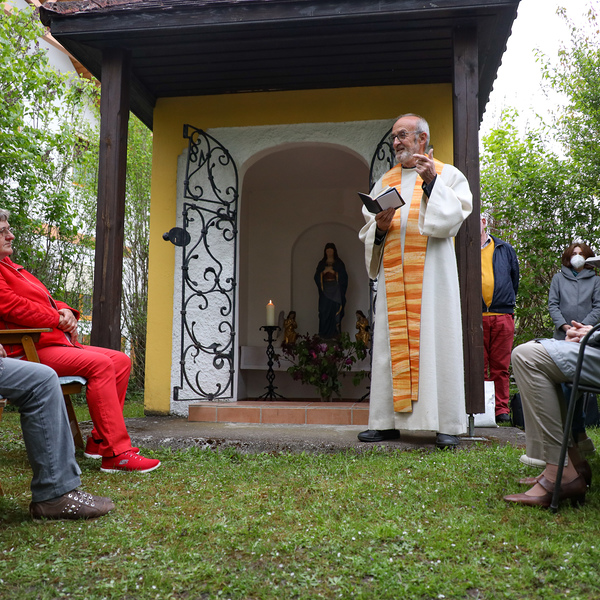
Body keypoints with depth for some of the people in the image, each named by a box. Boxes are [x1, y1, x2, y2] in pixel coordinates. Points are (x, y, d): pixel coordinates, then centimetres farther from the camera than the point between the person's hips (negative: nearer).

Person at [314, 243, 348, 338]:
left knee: (335, 311, -10)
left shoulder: (339, 263, 8)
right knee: (324, 312, -6)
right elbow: (316, 277, 7)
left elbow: (343, 276, 1)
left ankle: (335, 332, -8)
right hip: (324, 292, 2)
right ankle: (324, 333, -4)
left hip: (335, 292, -2)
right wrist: (324, 271, -9)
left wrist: (334, 272, -11)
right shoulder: (321, 263, 14)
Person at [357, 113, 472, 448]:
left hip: (431, 271, -4)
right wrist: (380, 228, -3)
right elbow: (367, 230, 19)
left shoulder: (448, 175, 10)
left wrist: (431, 182, -10)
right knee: (392, 342, 0)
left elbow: (454, 216, -4)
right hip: (392, 274, 4)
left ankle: (447, 424, -2)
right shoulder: (385, 181, 22)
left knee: (435, 339, -8)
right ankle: (389, 421, 5)